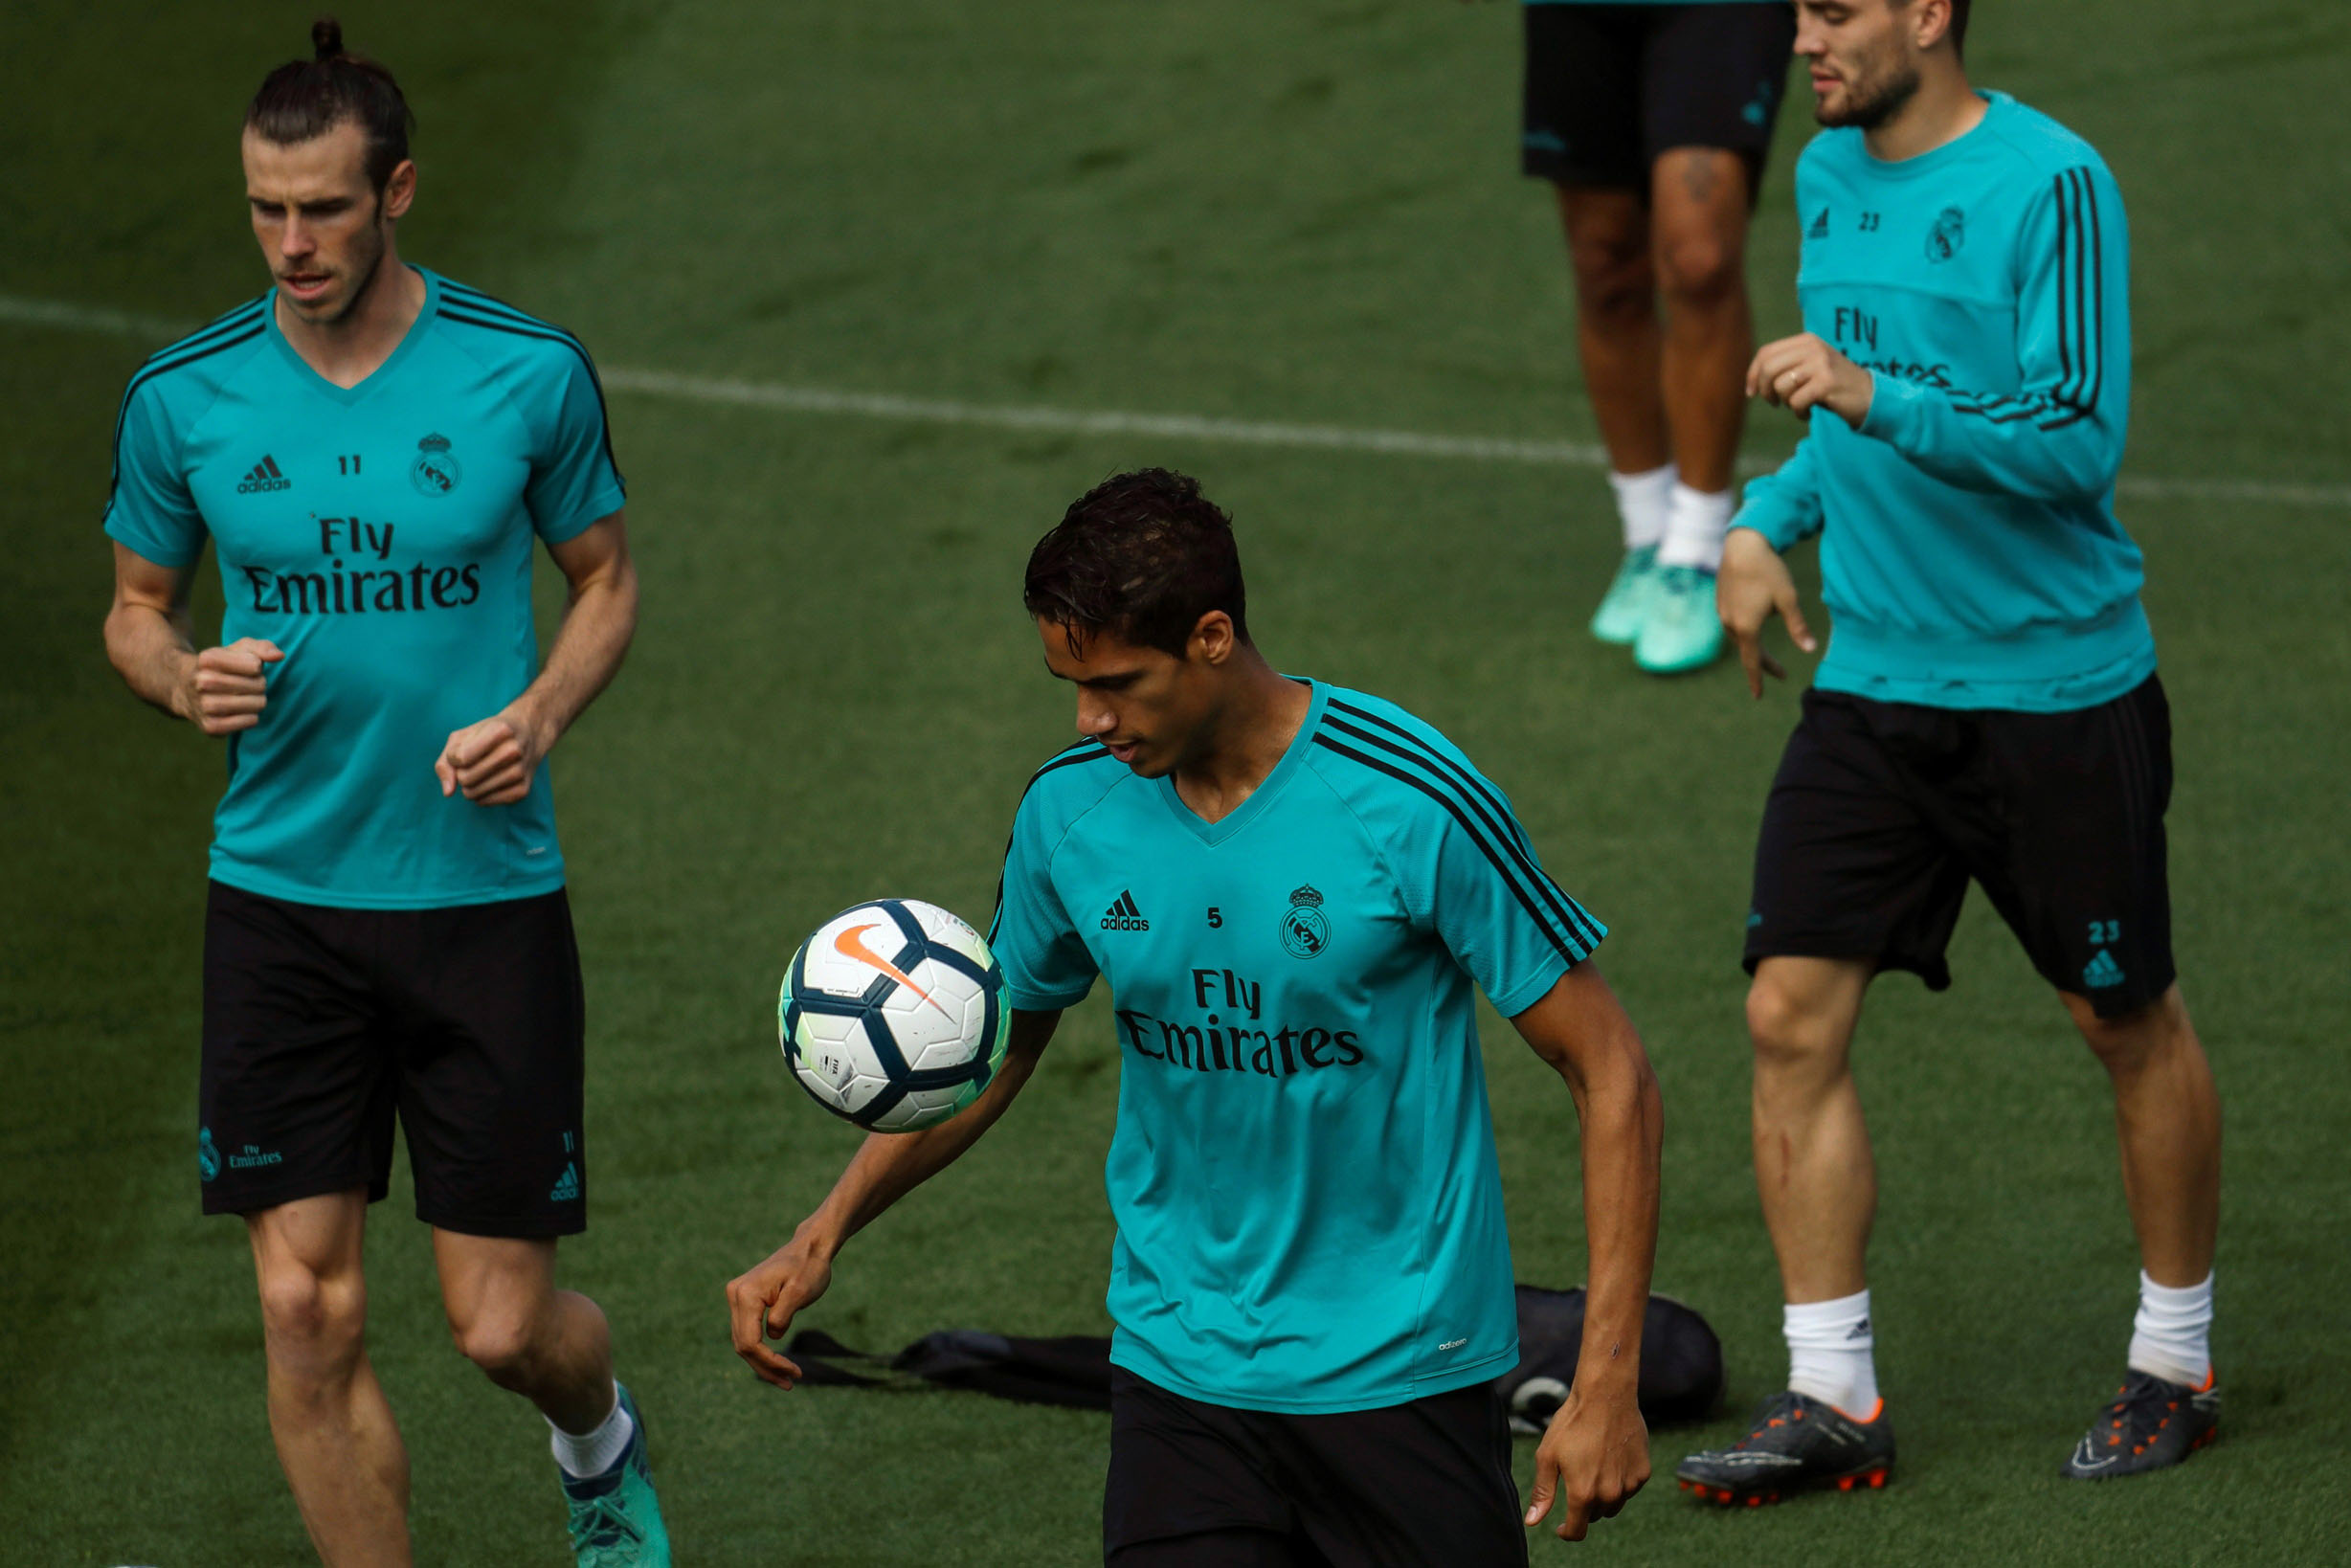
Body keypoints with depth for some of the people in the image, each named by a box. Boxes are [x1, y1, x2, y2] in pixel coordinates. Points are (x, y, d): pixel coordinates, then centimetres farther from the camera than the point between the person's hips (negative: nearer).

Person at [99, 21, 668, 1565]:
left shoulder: (532, 375, -6)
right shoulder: (183, 396, -2)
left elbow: (607, 579, 8)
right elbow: (138, 604, 12)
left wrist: (537, 715, -11)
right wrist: (186, 676, -11)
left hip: (488, 897, -1)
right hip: (278, 901, 1)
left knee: (505, 1325, 2)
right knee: (307, 1310, -4)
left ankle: (600, 1440, 39)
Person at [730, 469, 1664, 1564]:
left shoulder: (1414, 803, -15)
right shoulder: (1069, 810, -2)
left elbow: (1611, 1075, -10)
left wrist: (1605, 1387, -14)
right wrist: (825, 1235, 3)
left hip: (1403, 1377, -3)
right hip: (1179, 1368, 3)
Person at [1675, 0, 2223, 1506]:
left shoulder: (2051, 184, -16)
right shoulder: (1830, 176, 8)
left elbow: (2081, 435, -22)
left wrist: (1875, 400, -32)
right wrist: (1771, 519, 7)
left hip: (2057, 689, -6)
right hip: (1871, 685, 6)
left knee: (2128, 1022, 8)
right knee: (1793, 1013, -3)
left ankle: (2177, 1366, 26)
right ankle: (1833, 1397, 3)